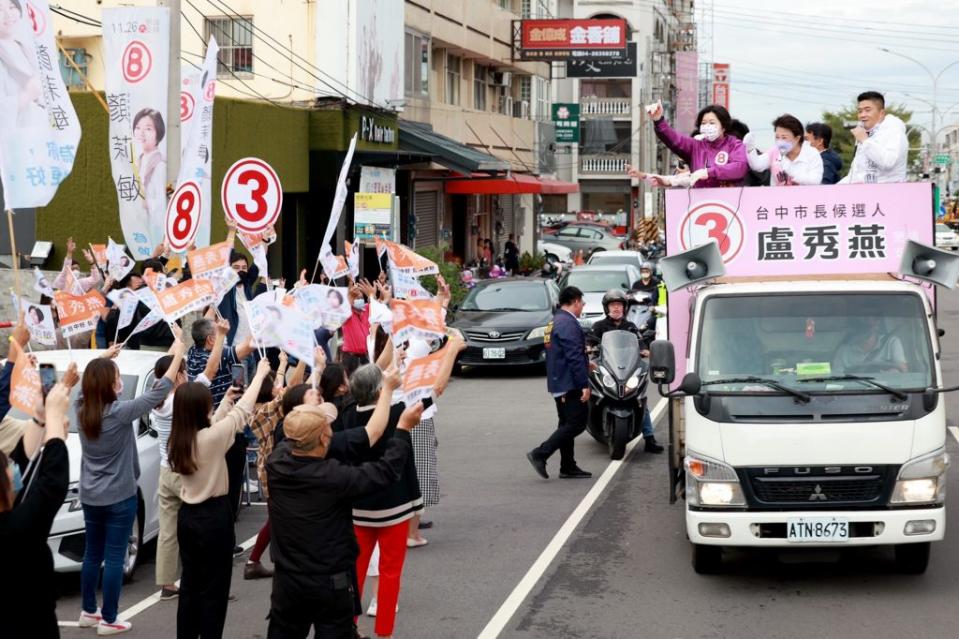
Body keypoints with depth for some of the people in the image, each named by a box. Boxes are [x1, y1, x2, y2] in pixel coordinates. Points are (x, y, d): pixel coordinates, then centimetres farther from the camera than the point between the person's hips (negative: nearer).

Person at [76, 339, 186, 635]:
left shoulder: (82, 409, -4)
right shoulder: (120, 412, -20)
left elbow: (89, 382, 19)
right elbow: (159, 391, -15)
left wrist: (103, 359, 23)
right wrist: (178, 353, -8)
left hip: (90, 497, 6)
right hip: (119, 498, -6)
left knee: (92, 555, 16)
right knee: (114, 558, 0)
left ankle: (88, 612, 25)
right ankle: (108, 620, 4)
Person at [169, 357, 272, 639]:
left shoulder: (177, 440, -1)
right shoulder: (211, 438, -21)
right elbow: (242, 412, -11)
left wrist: (226, 400, 22)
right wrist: (260, 374, 0)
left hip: (187, 515, 7)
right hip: (213, 517, -7)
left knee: (190, 584, 15)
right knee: (213, 590, 1)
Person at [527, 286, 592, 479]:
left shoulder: (554, 322, 15)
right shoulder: (568, 324, -17)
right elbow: (574, 357, -22)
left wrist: (585, 364, 32)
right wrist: (584, 384, -22)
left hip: (558, 382, 11)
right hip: (570, 383, -11)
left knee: (567, 424, 13)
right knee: (576, 423, -9)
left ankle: (568, 467, 15)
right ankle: (540, 454, -13)